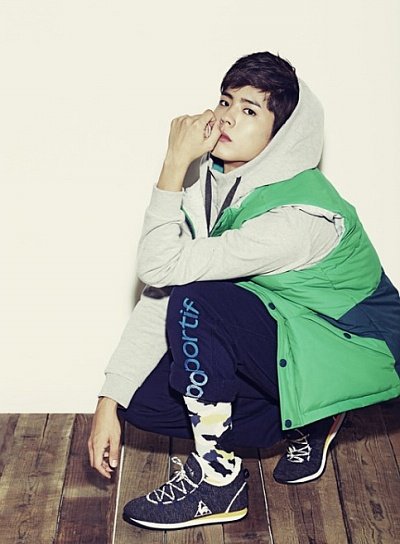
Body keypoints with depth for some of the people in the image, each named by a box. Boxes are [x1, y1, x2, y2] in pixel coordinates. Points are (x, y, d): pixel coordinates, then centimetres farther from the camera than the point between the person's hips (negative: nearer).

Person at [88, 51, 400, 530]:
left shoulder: (300, 215, -29)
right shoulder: (212, 186, -4)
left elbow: (161, 267, -32)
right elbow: (156, 296, -6)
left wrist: (175, 163, -27)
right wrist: (109, 402, -9)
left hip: (354, 357, -8)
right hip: (285, 341, 8)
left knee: (196, 297, -28)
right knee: (145, 401, -6)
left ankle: (216, 477, -14)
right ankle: (307, 422, 7)